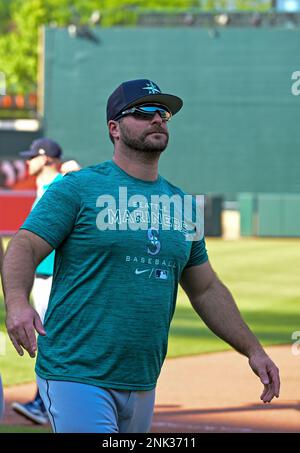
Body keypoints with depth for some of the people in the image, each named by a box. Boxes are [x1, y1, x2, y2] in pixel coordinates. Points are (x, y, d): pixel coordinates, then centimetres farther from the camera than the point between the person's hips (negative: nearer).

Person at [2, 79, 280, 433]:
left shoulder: (182, 205, 15)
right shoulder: (78, 188, -2)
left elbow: (206, 288, 22)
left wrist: (253, 350, 13)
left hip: (142, 386, 6)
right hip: (76, 375, -6)